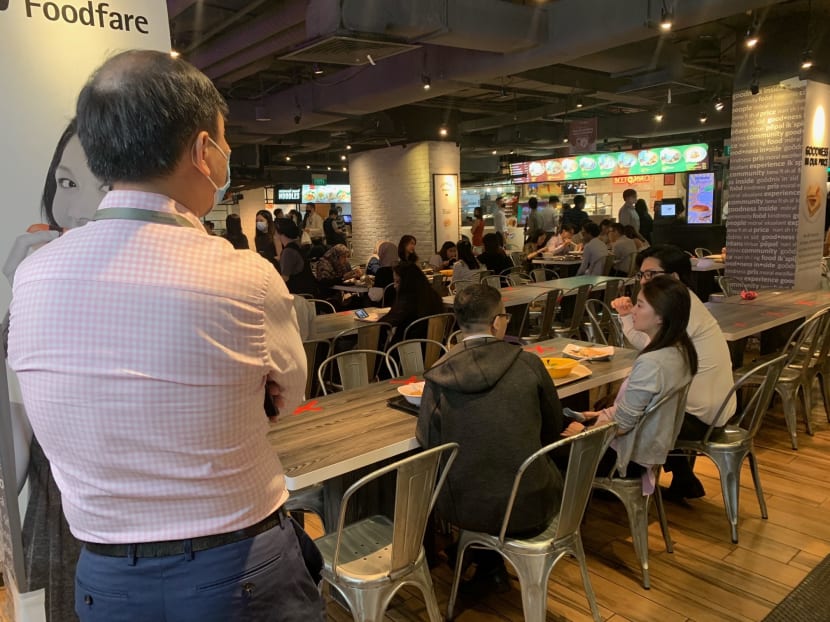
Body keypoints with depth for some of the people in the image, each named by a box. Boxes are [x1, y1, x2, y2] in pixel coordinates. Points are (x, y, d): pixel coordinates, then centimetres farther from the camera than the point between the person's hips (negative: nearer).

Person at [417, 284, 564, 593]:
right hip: (528, 510, -1)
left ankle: (490, 568, 42)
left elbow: (426, 438, -3)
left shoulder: (439, 375, -13)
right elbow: (553, 429, 1)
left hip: (463, 508, 1)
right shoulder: (529, 364, -13)